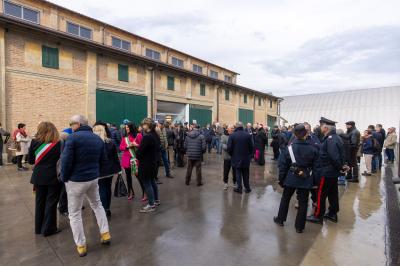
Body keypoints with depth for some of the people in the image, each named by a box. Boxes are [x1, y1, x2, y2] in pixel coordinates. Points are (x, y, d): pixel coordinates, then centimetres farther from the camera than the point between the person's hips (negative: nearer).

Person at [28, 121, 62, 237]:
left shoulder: (35, 142, -3)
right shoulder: (58, 144, -13)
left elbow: (30, 160, 4)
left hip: (39, 176, 4)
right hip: (53, 177, -3)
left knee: (39, 202, 17)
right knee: (51, 202, 7)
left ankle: (39, 228, 29)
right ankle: (48, 229, 15)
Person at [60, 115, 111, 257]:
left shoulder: (73, 137, -15)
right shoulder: (98, 138, 4)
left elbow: (66, 160, -18)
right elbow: (102, 160, 9)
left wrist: (64, 178, -3)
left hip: (76, 180, -5)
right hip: (93, 178, 6)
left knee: (74, 213, 11)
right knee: (97, 204, 24)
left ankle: (81, 245, 20)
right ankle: (105, 234, 26)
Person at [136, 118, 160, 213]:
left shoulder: (147, 137, -23)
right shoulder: (156, 136, 6)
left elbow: (140, 151, -21)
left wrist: (137, 156, 0)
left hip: (146, 164, -9)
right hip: (154, 162, 9)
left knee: (147, 184, 2)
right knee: (152, 181, 21)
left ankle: (151, 205, 11)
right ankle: (156, 200, 33)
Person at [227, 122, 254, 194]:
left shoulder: (232, 135, -12)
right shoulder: (248, 135, -7)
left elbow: (229, 147, -11)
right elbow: (251, 146, -3)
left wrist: (231, 155, 6)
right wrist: (250, 154, 11)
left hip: (236, 158, -2)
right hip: (246, 158, 2)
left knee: (238, 173, 9)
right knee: (245, 174, 15)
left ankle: (239, 188, 14)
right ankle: (247, 188, 24)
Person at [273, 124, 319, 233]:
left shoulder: (289, 148, -10)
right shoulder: (313, 149, -7)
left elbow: (283, 165, -7)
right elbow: (315, 166, -2)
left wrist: (281, 179, 3)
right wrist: (314, 181, 9)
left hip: (291, 178, 0)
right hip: (306, 179, 0)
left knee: (285, 199, 18)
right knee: (303, 203, 11)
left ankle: (280, 219, 32)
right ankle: (299, 226, 20)